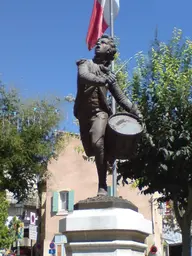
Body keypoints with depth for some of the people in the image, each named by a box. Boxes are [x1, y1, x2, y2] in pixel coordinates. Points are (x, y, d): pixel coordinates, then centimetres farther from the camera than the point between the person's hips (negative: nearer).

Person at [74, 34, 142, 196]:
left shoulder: (109, 74, 14)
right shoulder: (86, 64, 10)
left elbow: (121, 97, 16)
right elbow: (83, 76, -15)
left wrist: (136, 111, 5)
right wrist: (103, 80, -31)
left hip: (99, 112, -2)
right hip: (84, 113, 2)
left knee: (98, 144, -25)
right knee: (90, 150, 1)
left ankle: (103, 186, -22)